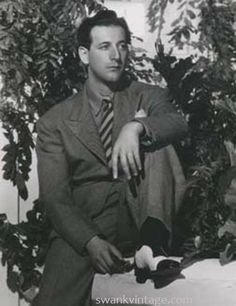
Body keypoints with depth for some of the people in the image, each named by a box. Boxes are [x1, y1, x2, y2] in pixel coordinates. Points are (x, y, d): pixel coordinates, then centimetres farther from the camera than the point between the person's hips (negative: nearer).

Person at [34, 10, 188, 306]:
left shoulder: (149, 97, 7)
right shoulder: (56, 121, 5)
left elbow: (177, 123, -15)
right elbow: (54, 195, -2)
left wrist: (136, 126, -37)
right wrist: (91, 242, -19)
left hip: (141, 213, 1)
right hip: (84, 223, -1)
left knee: (153, 135, -23)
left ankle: (153, 247, -27)